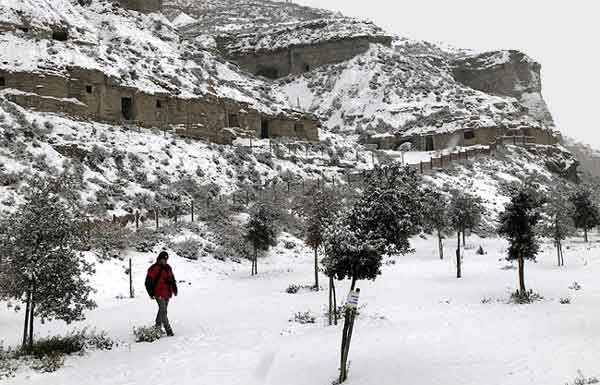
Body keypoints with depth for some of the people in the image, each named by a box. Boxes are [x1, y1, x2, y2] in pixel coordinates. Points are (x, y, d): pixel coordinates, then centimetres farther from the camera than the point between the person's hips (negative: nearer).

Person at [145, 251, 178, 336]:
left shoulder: (168, 268, 12)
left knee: (162, 310, 16)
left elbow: (172, 279, 24)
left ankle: (158, 326, 30)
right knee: (163, 311, -12)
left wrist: (174, 288, 18)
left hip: (167, 293, 7)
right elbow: (148, 282, -8)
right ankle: (168, 329, -14)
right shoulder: (154, 269, -9)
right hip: (159, 293, -7)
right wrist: (151, 293, -12)